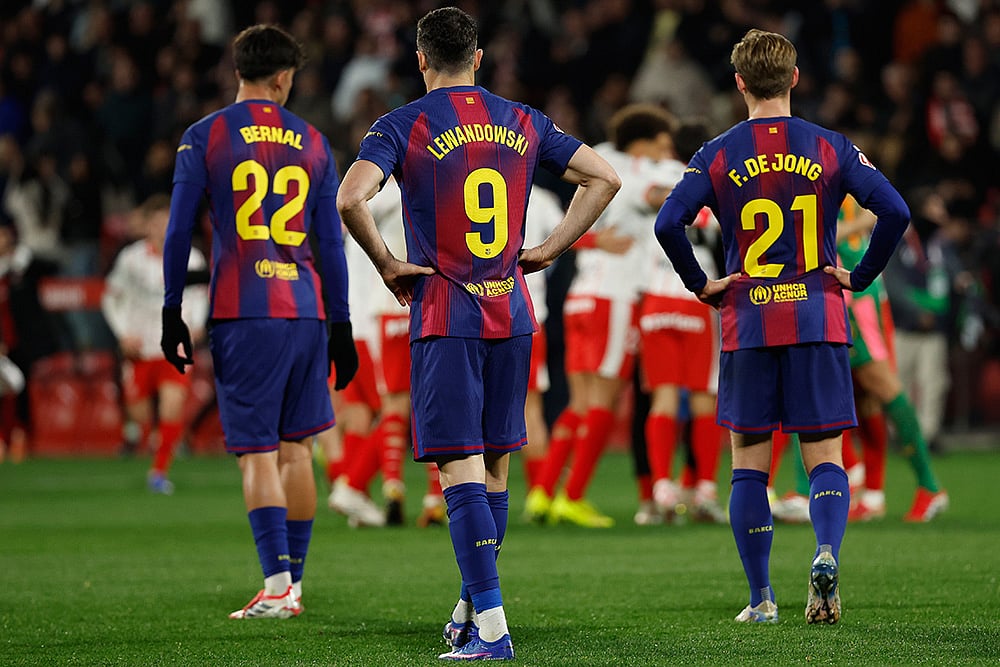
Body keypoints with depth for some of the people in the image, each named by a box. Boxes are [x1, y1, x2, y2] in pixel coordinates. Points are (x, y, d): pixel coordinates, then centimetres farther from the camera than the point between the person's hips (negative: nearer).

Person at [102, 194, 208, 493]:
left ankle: (159, 471, -8)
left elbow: (199, 292, 17)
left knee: (173, 404, -20)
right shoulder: (131, 258, -5)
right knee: (139, 415, 3)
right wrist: (124, 334, -6)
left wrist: (196, 323, 1)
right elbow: (111, 297, 5)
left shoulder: (191, 258, -1)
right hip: (140, 348, 0)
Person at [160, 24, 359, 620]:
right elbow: (331, 243, 11)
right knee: (297, 448, 10)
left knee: (258, 453, -5)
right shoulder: (313, 144, 10)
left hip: (241, 313, -3)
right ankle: (294, 583, 12)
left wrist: (172, 314, 6)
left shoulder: (205, 137, 2)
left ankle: (277, 583, -15)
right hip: (305, 311, 3)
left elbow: (179, 232, 0)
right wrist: (341, 326, 16)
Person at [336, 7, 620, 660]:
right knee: (495, 467, 14)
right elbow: (605, 177, 9)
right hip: (512, 313, 4)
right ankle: (472, 610, 24)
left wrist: (387, 263, -6)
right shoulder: (523, 121, 9)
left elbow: (352, 198, -20)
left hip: (444, 318, -4)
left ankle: (492, 629, -15)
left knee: (461, 469, -7)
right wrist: (548, 251, 10)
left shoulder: (402, 126, -4)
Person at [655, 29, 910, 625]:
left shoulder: (718, 155, 0)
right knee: (824, 456, 4)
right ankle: (827, 554, -23)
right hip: (819, 320, 0)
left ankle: (761, 598, 7)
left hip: (748, 326, 0)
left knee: (750, 463, 7)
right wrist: (859, 277, 3)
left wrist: (701, 285, 1)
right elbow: (895, 211, -8)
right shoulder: (830, 148, 2)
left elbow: (668, 223, -11)